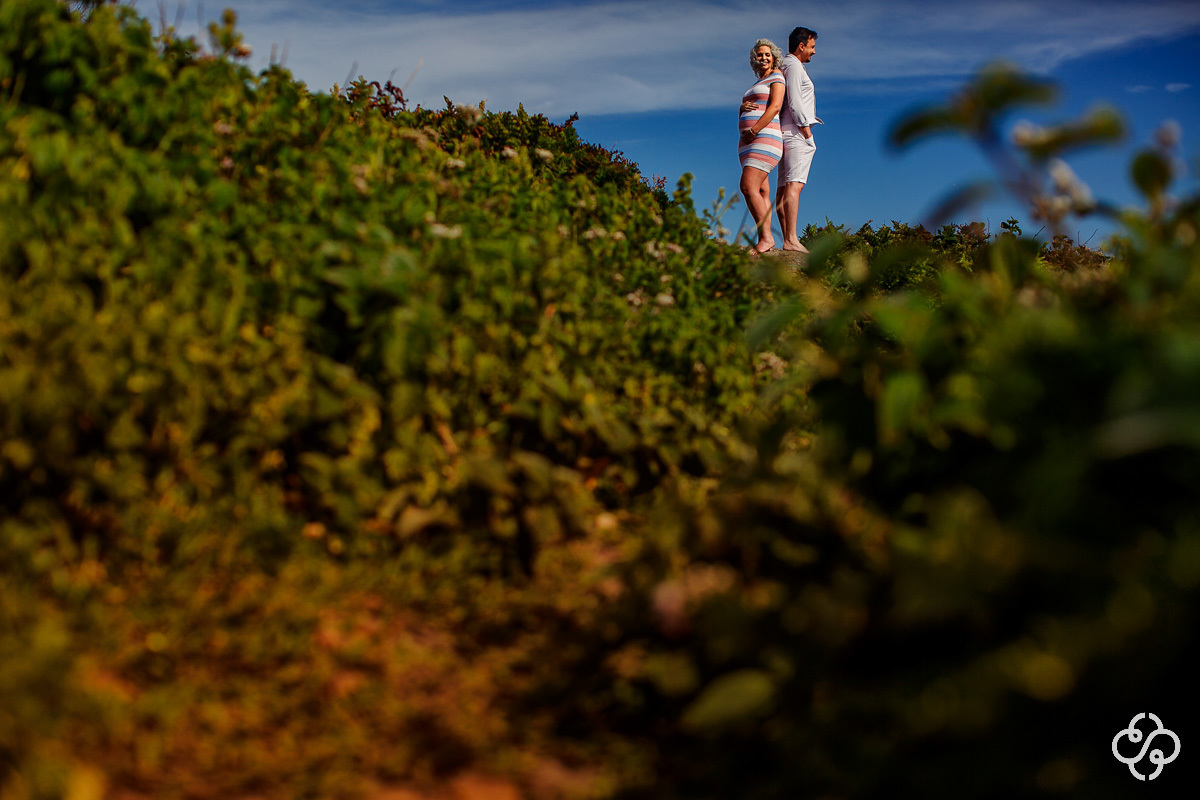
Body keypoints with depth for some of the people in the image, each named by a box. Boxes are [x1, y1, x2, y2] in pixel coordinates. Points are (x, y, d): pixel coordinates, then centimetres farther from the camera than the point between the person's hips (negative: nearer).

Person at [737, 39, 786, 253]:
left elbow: (775, 107, -13)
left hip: (764, 139, -9)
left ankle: (766, 236, -22)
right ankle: (764, 240, -1)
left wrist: (753, 131, -19)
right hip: (748, 144, 9)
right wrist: (744, 107, -3)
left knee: (748, 187, -22)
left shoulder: (776, 76, 1)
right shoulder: (757, 85, 26)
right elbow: (743, 115, 21)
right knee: (762, 192, 3)